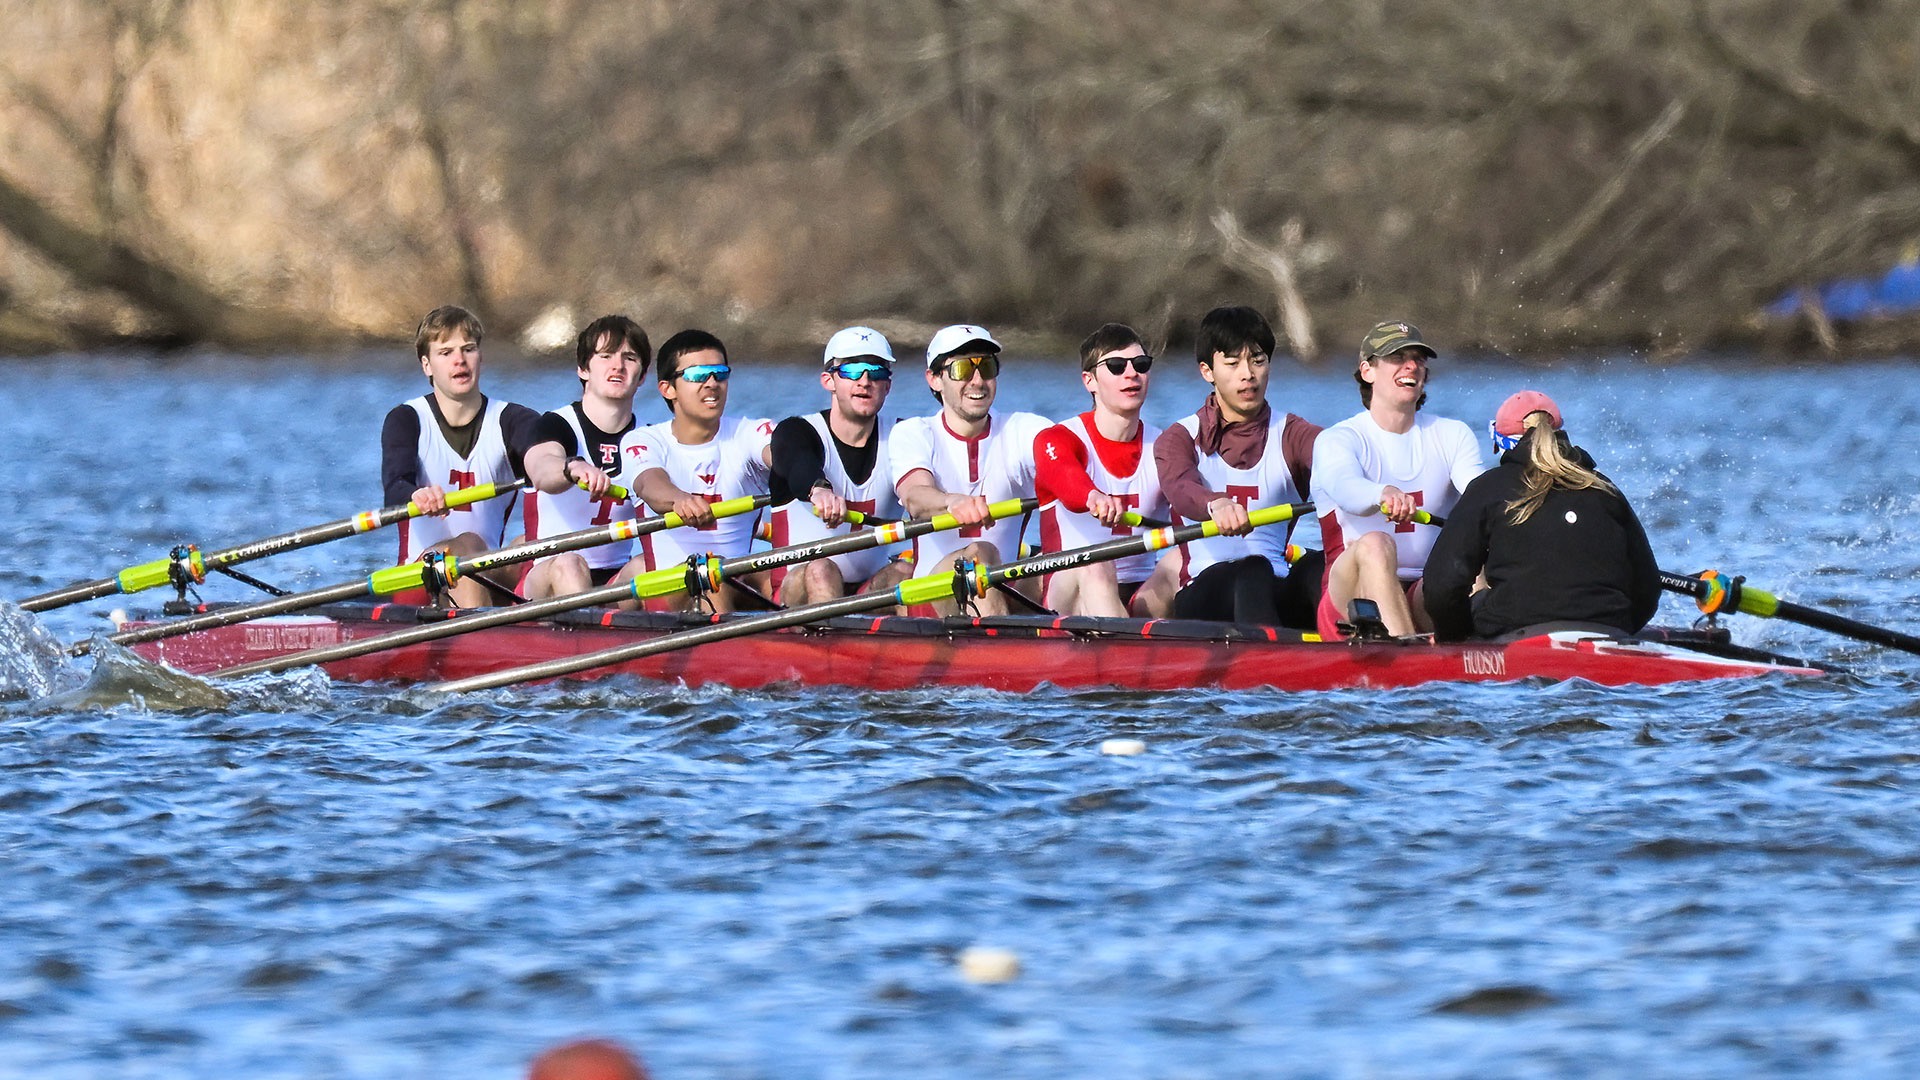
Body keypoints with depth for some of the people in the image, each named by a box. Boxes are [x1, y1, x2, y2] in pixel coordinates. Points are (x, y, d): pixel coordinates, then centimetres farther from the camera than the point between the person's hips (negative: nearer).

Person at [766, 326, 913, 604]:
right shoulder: (795, 432, -3)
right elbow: (798, 466, -29)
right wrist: (819, 489, -54)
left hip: (873, 591, 2)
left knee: (903, 572, -28)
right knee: (821, 570, -33)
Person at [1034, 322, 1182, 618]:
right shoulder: (1056, 440, 2)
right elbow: (1064, 477, -24)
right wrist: (1093, 496, -50)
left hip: (1145, 599, 3)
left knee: (1183, 559, -25)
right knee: (1093, 566, -34)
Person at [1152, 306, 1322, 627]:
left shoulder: (1291, 435, 14)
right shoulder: (1180, 440, 10)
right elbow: (1179, 489, -16)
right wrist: (1216, 505, -43)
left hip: (1279, 596, 2)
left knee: (1318, 566, -30)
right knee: (1252, 569, -35)